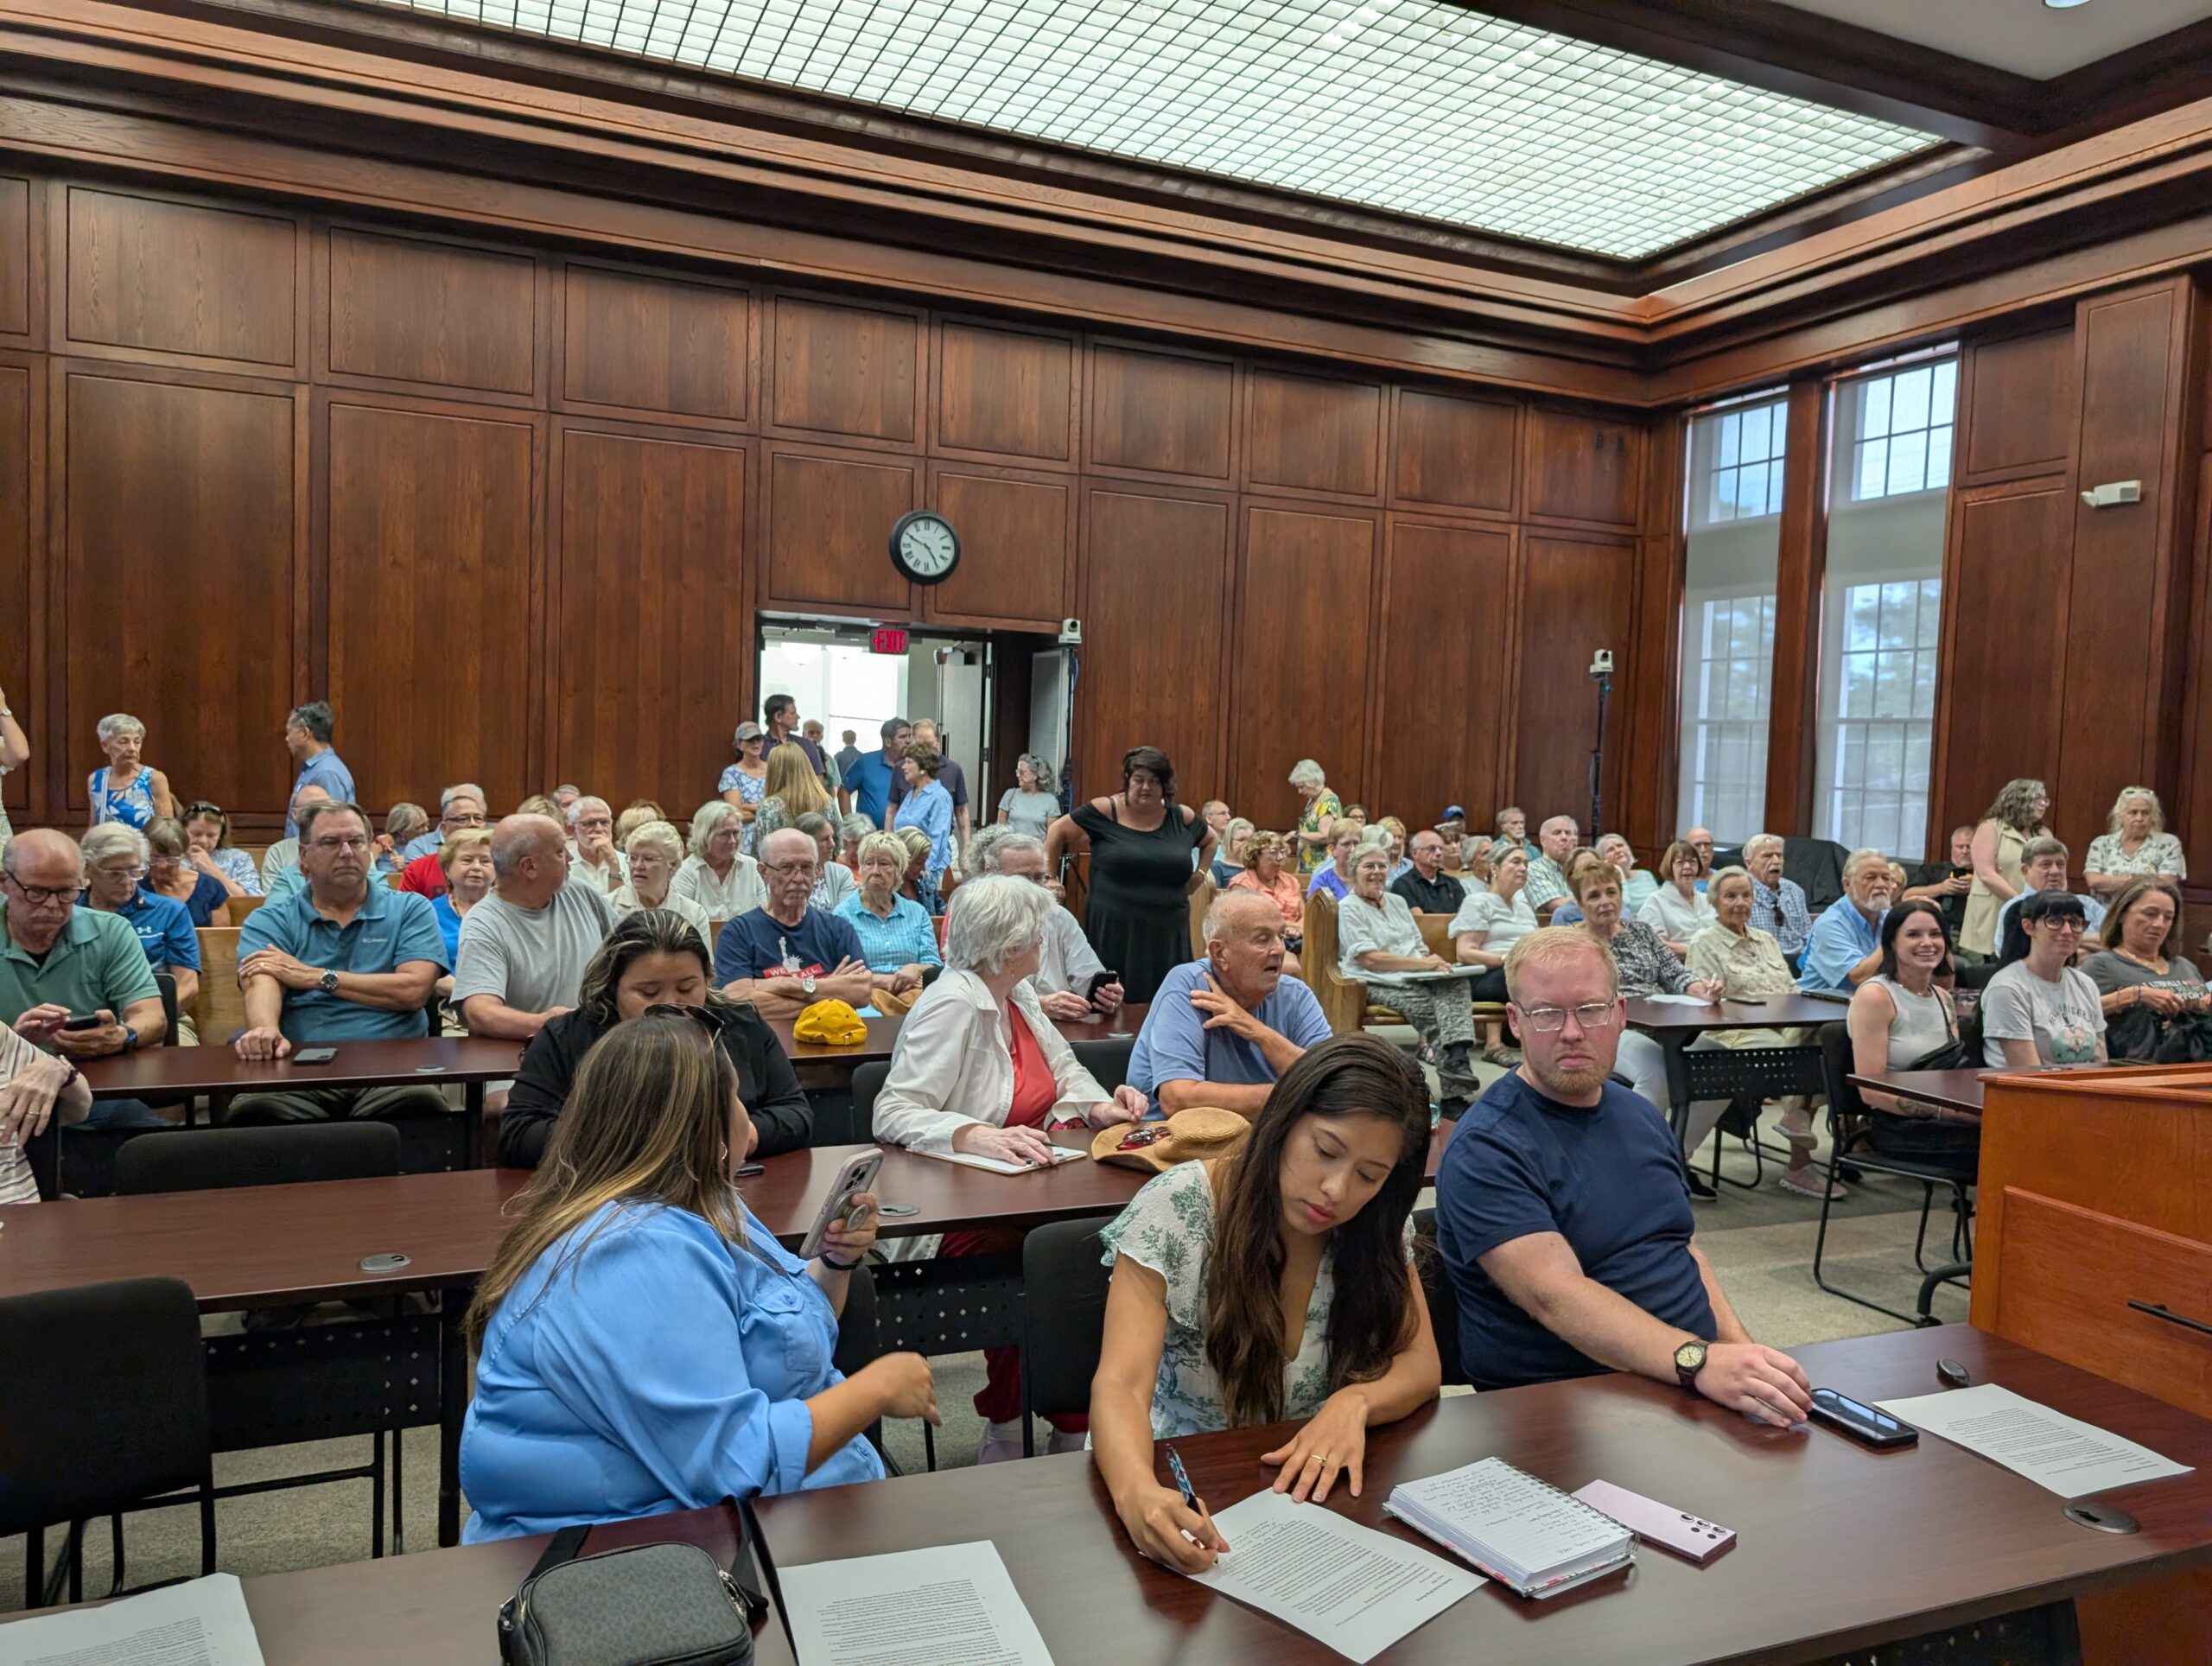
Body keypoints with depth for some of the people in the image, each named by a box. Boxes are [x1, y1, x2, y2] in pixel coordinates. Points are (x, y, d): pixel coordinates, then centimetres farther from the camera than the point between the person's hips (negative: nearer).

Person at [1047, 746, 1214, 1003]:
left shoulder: (1182, 818, 7)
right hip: (1113, 932, -3)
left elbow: (1210, 840, 26)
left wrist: (1200, 874, 13)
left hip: (1167, 935, 3)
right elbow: (1058, 832, 6)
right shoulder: (1105, 811, -3)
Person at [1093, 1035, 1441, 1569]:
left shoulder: (1377, 1227, -4)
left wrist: (1354, 1401, -23)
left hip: (1310, 1485, 4)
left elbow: (1421, 1364, -1)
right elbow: (1120, 1385, -25)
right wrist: (1138, 1492, -46)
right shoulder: (1175, 1210, -18)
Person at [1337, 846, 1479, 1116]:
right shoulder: (1349, 908, 1)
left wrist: (1433, 962, -7)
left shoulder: (1397, 902, 25)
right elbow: (1370, 959, -12)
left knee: (1455, 982, -29)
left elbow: (1419, 947, 20)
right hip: (1375, 984, -6)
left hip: (1414, 980, 6)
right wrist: (1424, 964, -15)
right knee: (1431, 1007, -32)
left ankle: (1456, 1058, -44)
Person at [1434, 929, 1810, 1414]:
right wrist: (1699, 1362, -37)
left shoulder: (1640, 1115, 13)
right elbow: (1553, 1296, -25)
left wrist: (1739, 1350, 5)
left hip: (1700, 1377, 8)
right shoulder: (1484, 1151, -14)